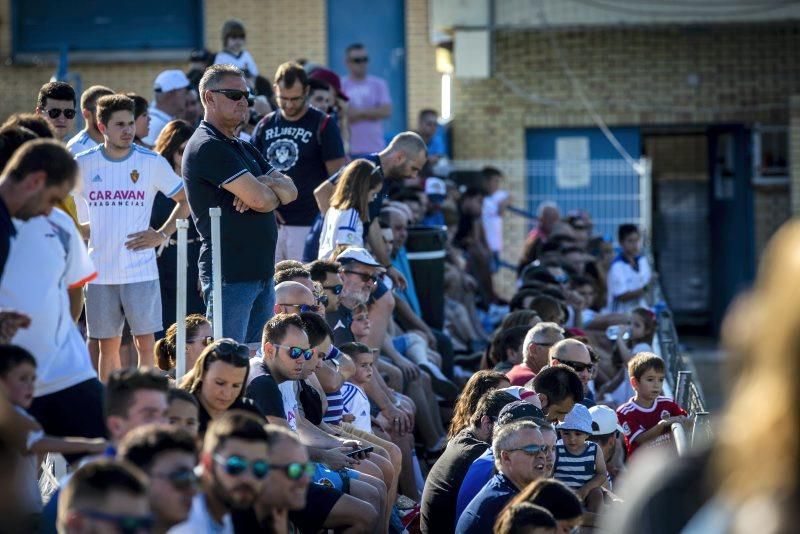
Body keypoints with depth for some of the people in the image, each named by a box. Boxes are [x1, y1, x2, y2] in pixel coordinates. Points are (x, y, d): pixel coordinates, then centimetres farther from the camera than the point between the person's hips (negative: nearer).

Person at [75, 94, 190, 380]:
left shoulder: (152, 162, -1)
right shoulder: (84, 164, 3)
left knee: (145, 343, -3)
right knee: (108, 346, 8)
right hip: (100, 271, 2)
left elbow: (185, 200, 7)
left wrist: (162, 235, -2)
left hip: (140, 270, -2)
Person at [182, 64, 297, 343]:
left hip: (261, 271, 9)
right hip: (230, 275, -9)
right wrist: (273, 191, 6)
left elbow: (290, 191, 12)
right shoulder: (207, 147, -11)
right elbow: (260, 200, -18)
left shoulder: (244, 149, 21)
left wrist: (264, 184, -10)